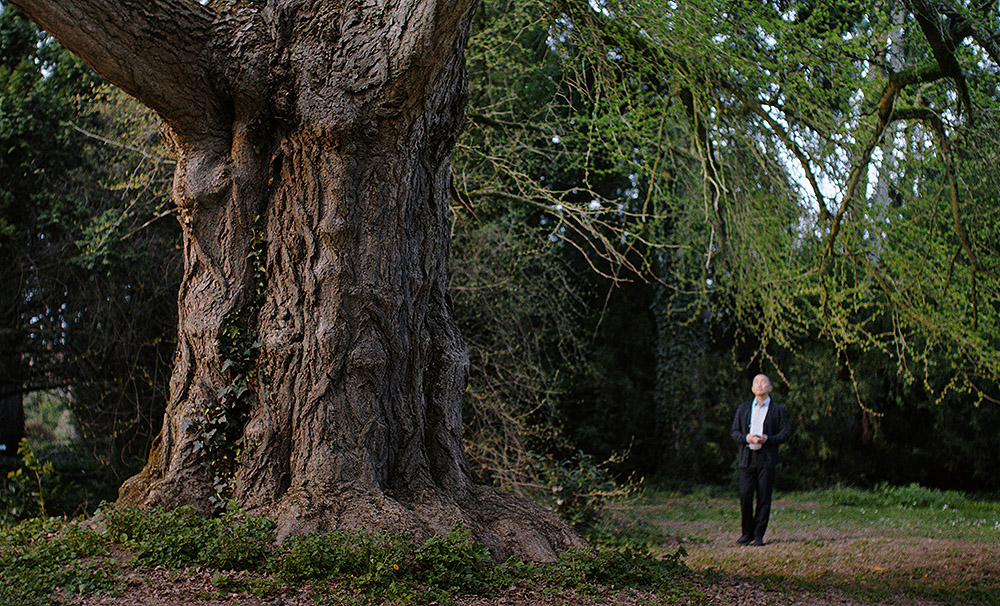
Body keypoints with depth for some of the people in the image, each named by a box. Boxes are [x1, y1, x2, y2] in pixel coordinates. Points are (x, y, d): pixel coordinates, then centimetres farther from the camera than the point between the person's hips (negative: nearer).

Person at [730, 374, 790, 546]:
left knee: (764, 498, -4)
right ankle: (747, 533, 6)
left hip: (767, 459, -1)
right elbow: (734, 431, 13)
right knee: (745, 495, -7)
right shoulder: (743, 408, 16)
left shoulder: (777, 410, 9)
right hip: (747, 458, 1)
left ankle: (758, 535, 4)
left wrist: (767, 439, -14)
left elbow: (784, 435, 4)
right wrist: (746, 438, -8)